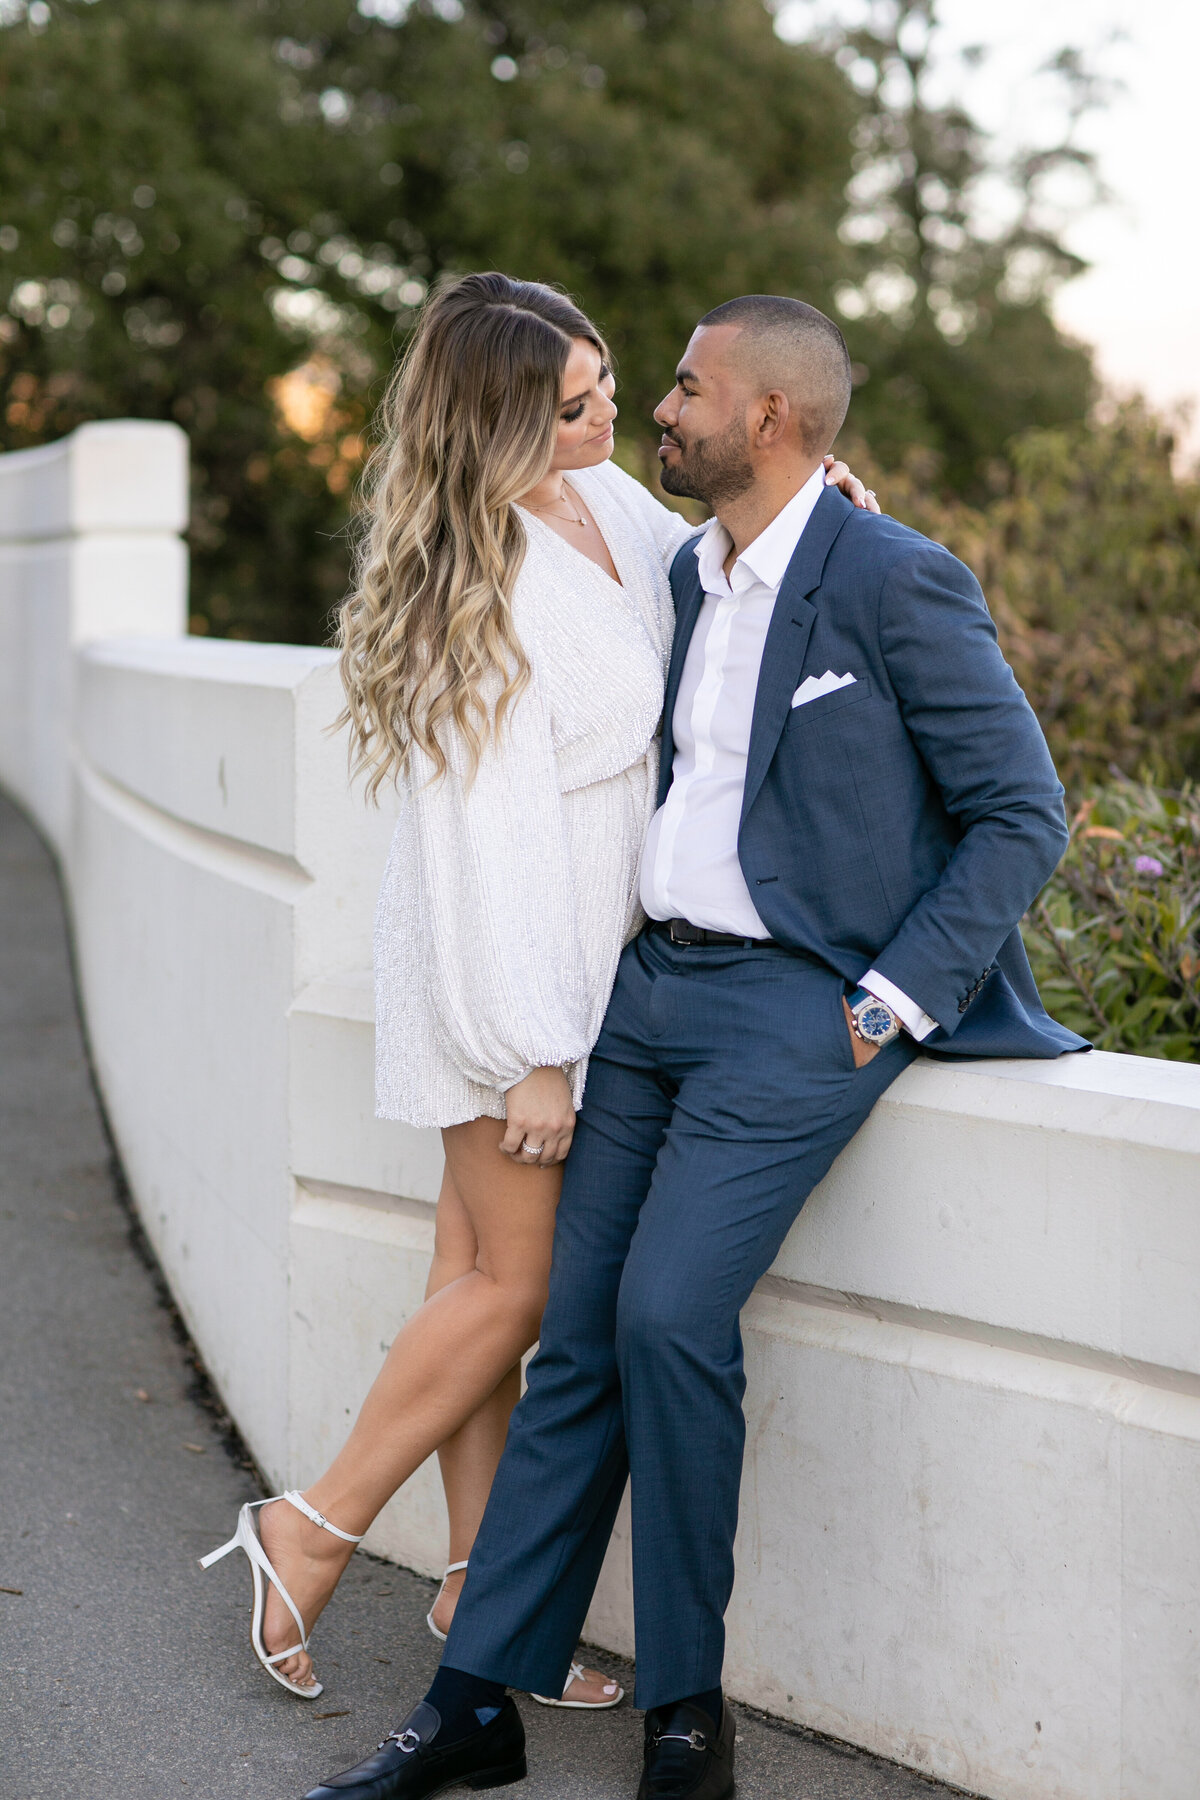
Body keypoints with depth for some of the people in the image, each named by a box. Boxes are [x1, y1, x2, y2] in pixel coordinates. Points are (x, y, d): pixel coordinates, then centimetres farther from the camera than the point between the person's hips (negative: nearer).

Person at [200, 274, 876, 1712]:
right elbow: (495, 826, -22)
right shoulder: (486, 579, -22)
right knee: (517, 1281, -2)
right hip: (505, 957, -8)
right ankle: (311, 1534, 11)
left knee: (484, 1270, 12)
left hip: (587, 947, 8)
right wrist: (535, 1044, -21)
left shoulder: (610, 500, 5)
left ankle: (480, 1588, 19)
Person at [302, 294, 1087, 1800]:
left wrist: (888, 1005, -12)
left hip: (797, 1008, -7)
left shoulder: (898, 585, -10)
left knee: (670, 1313, -20)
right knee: (578, 1335, 4)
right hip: (654, 989, 7)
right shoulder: (689, 575, 14)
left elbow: (1022, 814, -9)